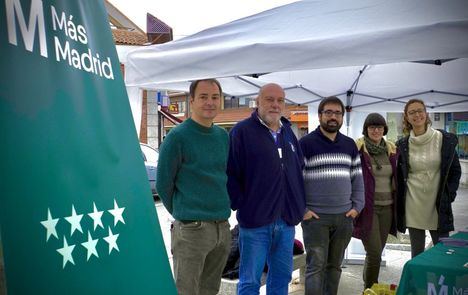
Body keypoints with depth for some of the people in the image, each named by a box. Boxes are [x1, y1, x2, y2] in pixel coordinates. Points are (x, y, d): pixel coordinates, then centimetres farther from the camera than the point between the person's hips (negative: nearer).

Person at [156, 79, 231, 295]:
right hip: (192, 229, -6)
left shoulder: (223, 136, 10)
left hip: (223, 227, 6)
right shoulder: (177, 137, -9)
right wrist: (181, 213, 3)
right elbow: (163, 184, -5)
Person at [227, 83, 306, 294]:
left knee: (282, 276, 16)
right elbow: (229, 173, -12)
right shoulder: (242, 131, -8)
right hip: (255, 220, -6)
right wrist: (240, 204, -13)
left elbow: (299, 169, 21)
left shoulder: (288, 132, 14)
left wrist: (299, 205, 13)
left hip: (287, 221, 6)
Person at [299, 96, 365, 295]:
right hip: (315, 217, -5)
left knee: (335, 265, 13)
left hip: (344, 216, 5)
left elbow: (358, 177, 15)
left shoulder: (350, 145, 12)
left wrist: (357, 206, 7)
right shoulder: (305, 144, -5)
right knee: (316, 266, -2)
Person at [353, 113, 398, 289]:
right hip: (367, 208, -5)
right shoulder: (357, 149, -8)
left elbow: (395, 179, 17)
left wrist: (397, 207, 15)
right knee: (374, 254, -9)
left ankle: (367, 287, 30)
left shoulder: (391, 150, 9)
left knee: (376, 253, 13)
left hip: (387, 208, 5)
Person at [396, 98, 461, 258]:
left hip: (438, 205, -1)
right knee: (416, 253, 11)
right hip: (413, 207, 1)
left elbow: (455, 170, 5)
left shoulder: (445, 140, -3)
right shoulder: (403, 145, 2)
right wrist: (399, 201, 4)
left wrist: (449, 194, -3)